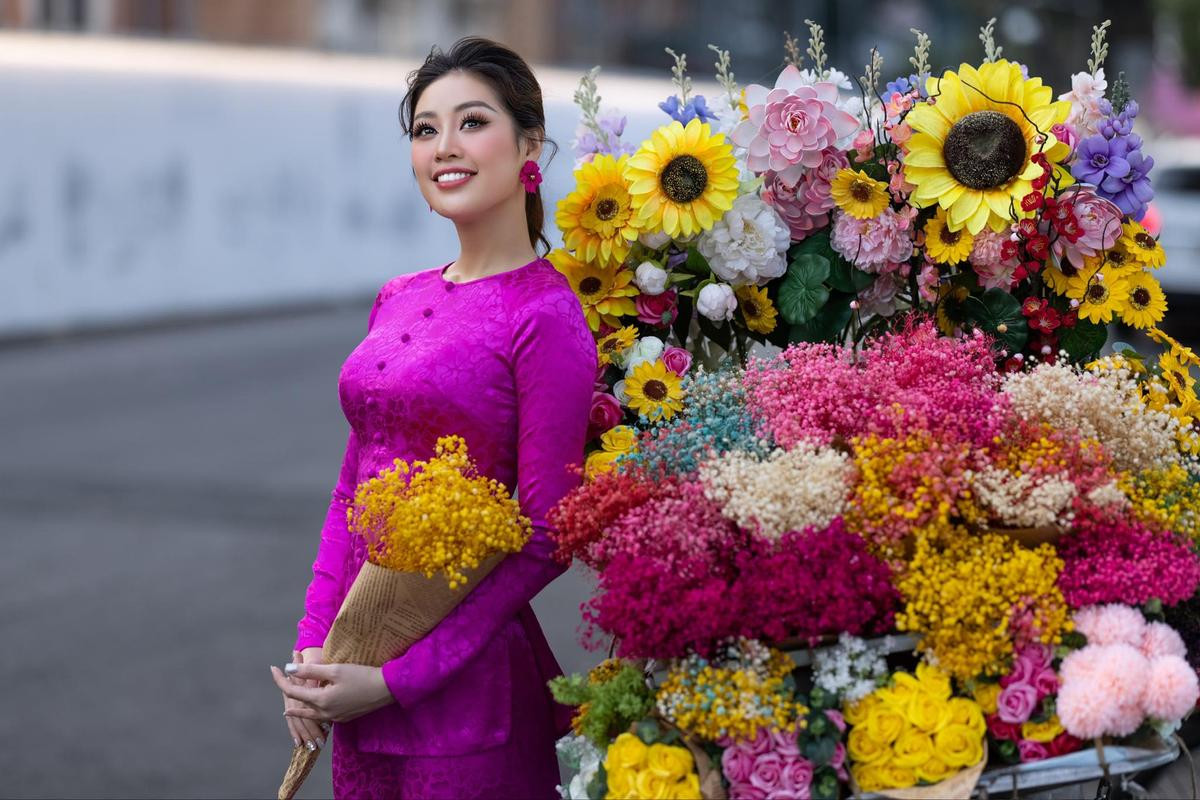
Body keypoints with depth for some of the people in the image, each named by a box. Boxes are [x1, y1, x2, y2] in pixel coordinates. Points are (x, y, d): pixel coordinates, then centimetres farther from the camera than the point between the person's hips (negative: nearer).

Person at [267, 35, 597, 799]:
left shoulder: (546, 316, -12)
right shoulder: (400, 301, 8)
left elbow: (544, 537, -14)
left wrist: (398, 679, -15)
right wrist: (314, 649, 2)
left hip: (467, 678, -6)